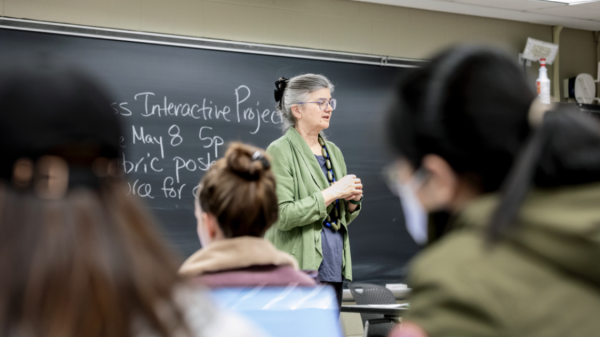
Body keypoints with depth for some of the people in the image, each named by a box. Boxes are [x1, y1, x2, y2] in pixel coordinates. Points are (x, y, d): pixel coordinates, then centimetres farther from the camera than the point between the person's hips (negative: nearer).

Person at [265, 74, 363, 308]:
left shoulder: (333, 152, 16)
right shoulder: (280, 151, -6)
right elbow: (284, 216, -16)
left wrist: (352, 201, 2)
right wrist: (331, 194, -16)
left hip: (333, 270, 7)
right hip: (299, 270, -7)